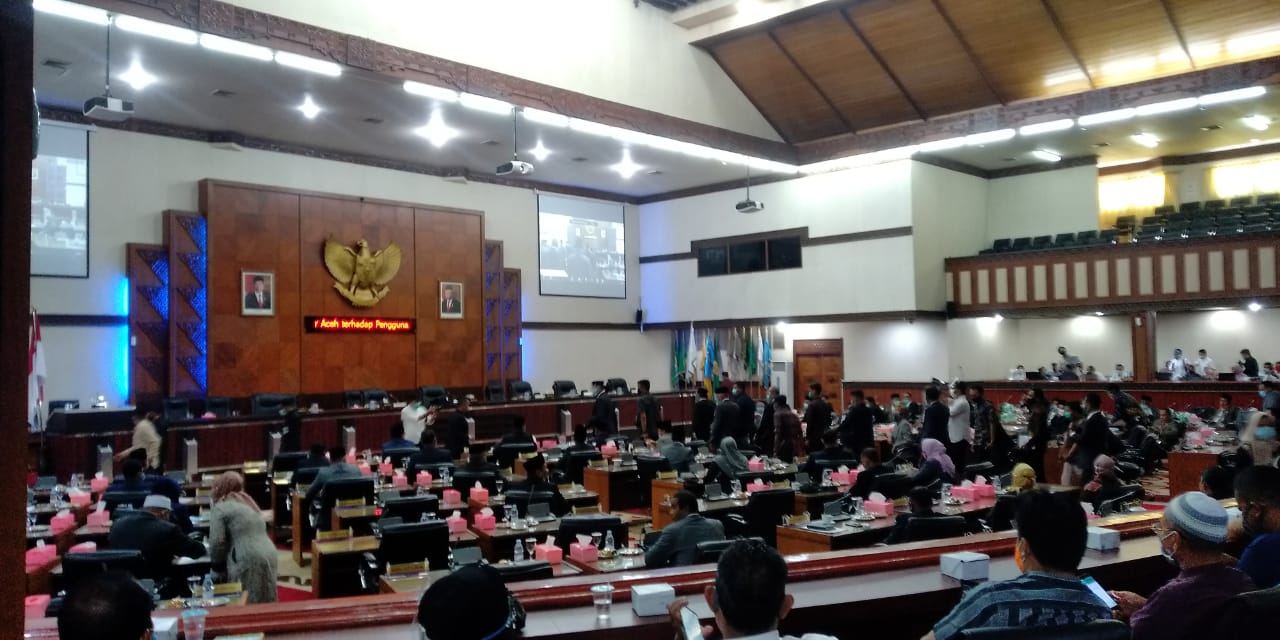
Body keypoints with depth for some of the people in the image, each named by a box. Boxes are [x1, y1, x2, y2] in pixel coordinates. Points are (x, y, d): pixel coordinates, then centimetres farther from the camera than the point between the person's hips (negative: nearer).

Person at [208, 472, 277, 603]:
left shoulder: (220, 507, 1)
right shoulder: (247, 501, 26)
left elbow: (217, 541, -6)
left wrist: (216, 560, 11)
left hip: (247, 561, -8)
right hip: (268, 555, 8)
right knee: (264, 604, 10)